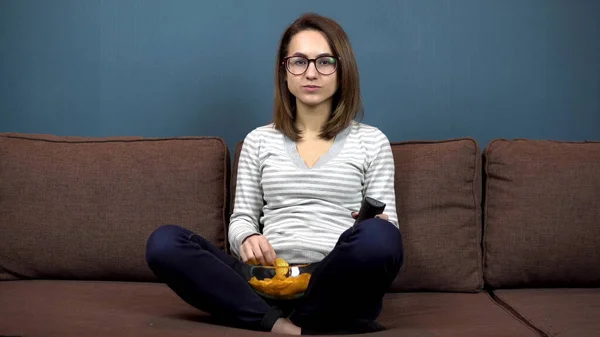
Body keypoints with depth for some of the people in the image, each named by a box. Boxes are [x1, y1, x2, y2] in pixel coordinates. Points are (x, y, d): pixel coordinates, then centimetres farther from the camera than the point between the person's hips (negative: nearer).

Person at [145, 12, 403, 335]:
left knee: (377, 234, -36)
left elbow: (388, 231, 11)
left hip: (336, 285, -1)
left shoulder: (371, 140, 14)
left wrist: (375, 231, -14)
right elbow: (241, 218, 17)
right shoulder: (259, 140, 18)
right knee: (164, 242, -21)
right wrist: (247, 239, -8)